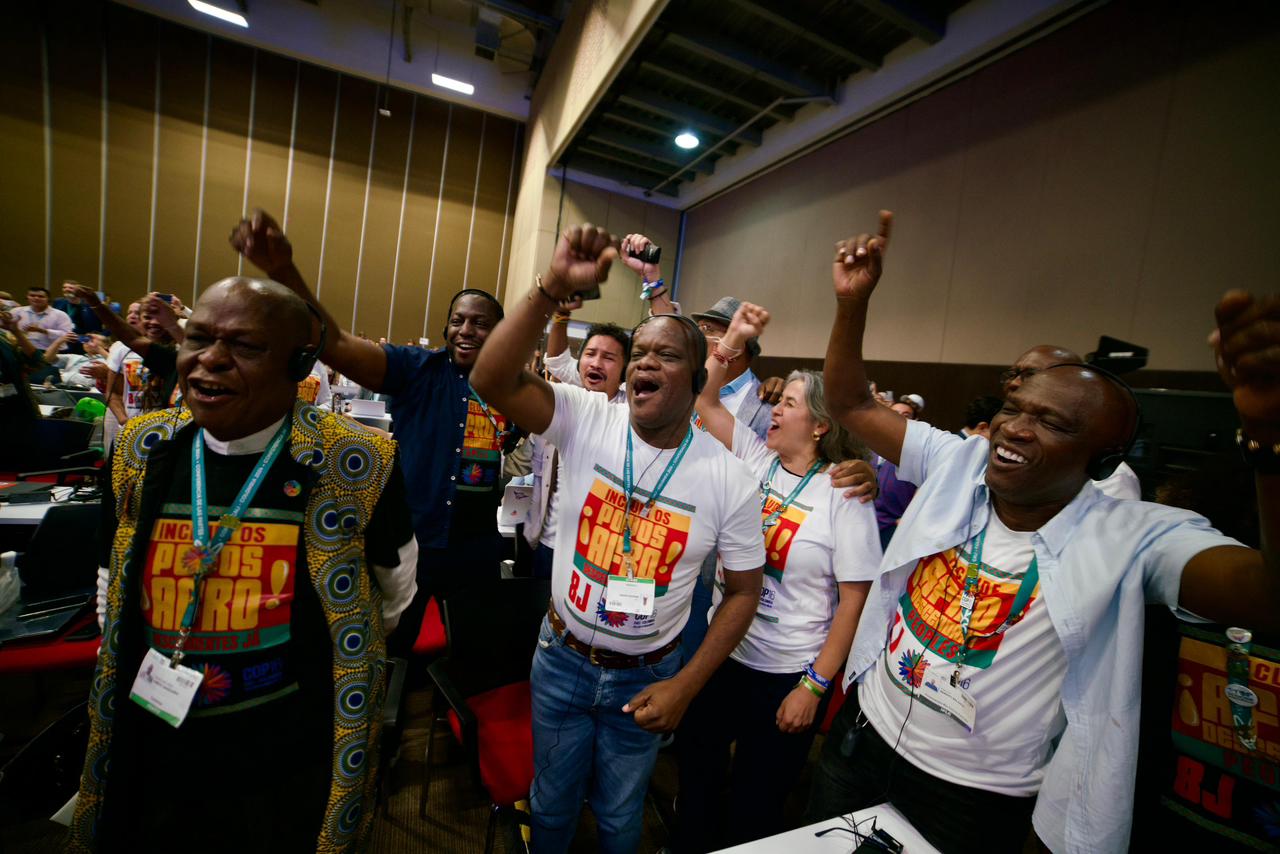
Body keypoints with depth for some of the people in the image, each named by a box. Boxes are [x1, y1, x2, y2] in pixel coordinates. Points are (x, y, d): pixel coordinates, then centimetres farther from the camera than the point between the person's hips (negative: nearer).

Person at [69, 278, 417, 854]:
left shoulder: (357, 466, -20)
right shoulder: (141, 452, -6)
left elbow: (395, 585, -2)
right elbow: (113, 587, 11)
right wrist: (129, 672, 12)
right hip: (149, 755, 4)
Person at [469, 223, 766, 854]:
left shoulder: (728, 477, -15)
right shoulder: (587, 420, -15)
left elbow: (744, 588, -6)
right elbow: (492, 379, -29)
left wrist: (686, 685, -10)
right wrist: (553, 288, -41)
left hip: (646, 678, 0)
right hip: (561, 659, 1)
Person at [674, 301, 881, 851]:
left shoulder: (842, 493, -16)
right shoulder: (755, 457, -2)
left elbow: (854, 599, -14)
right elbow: (705, 401, -3)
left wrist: (814, 687, -13)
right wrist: (732, 340, -13)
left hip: (785, 674, -4)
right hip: (718, 650, 5)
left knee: (755, 804, 17)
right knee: (695, 771, 24)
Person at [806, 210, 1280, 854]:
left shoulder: (1134, 539, -18)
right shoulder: (955, 463, -10)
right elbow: (848, 403, -8)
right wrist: (852, 301, -20)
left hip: (975, 801, -3)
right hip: (863, 737, 3)